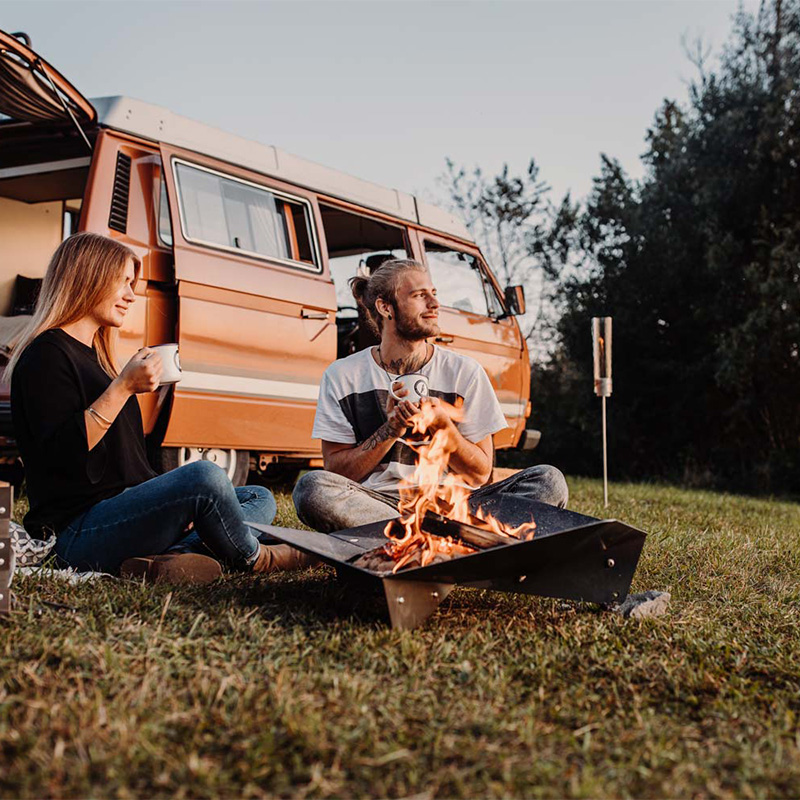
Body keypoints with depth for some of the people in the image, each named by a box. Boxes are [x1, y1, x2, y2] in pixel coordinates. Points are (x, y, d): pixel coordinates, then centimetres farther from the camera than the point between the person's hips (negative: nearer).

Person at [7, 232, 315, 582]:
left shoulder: (93, 356, 23)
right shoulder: (46, 355, -7)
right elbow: (60, 454, -20)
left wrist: (180, 503, 8)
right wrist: (123, 387, -21)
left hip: (125, 508, 10)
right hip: (76, 533, -10)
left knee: (259, 499, 6)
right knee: (204, 476, -31)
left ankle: (163, 558, -20)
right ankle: (252, 557, -2)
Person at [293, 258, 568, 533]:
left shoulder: (464, 372, 5)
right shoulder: (342, 376, 3)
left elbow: (480, 475, 6)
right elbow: (335, 472, 0)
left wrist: (442, 425, -12)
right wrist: (390, 430, -13)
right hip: (375, 503, -1)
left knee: (549, 480, -19)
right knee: (311, 487, -33)